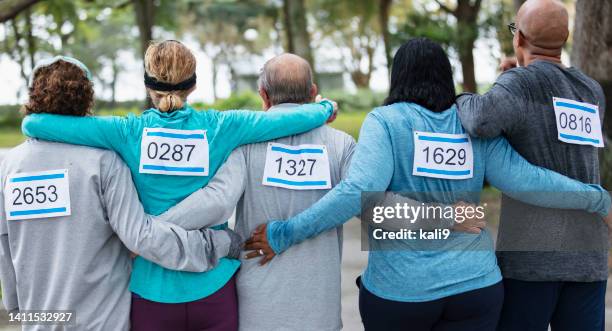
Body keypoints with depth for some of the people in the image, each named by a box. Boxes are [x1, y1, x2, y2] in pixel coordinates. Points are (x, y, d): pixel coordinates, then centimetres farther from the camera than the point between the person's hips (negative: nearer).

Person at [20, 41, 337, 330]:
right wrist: (326, 108, 14)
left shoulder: (129, 132, -9)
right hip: (213, 287, 1)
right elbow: (298, 118, -6)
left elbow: (34, 123, -10)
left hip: (152, 290, 0)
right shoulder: (219, 127, -7)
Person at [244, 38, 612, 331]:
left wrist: (286, 233, -20)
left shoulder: (385, 121, -8)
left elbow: (360, 191, -21)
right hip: (475, 287, 2)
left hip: (398, 290, -2)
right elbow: (526, 181, -4)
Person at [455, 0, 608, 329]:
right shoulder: (593, 93, 14)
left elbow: (483, 121, -28)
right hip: (588, 253, 6)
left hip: (531, 252, -5)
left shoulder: (521, 83, -7)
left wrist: (465, 101, -4)